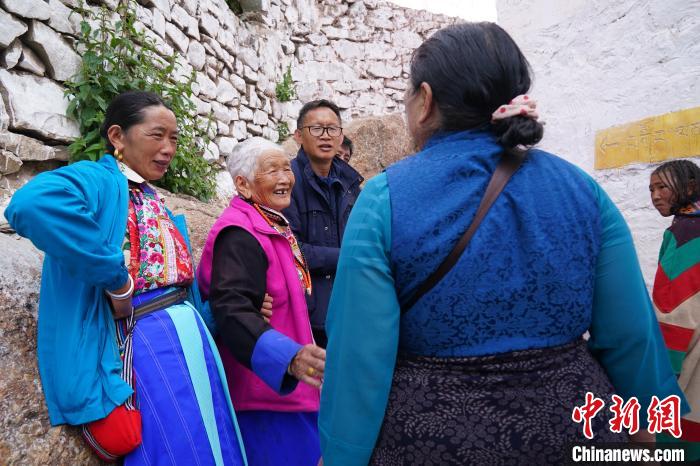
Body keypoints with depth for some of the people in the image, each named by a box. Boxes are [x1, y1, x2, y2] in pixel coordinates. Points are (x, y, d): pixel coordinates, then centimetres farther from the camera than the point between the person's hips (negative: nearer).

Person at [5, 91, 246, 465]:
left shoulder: (157, 203, 16)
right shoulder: (98, 179, -8)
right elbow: (32, 204, -32)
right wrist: (115, 279, -26)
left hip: (190, 336, 8)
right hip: (143, 341, -8)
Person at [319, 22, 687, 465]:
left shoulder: (385, 199, -15)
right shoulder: (581, 188, -5)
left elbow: (360, 357, -16)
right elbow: (629, 334, -1)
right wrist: (642, 424, 14)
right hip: (573, 429, 4)